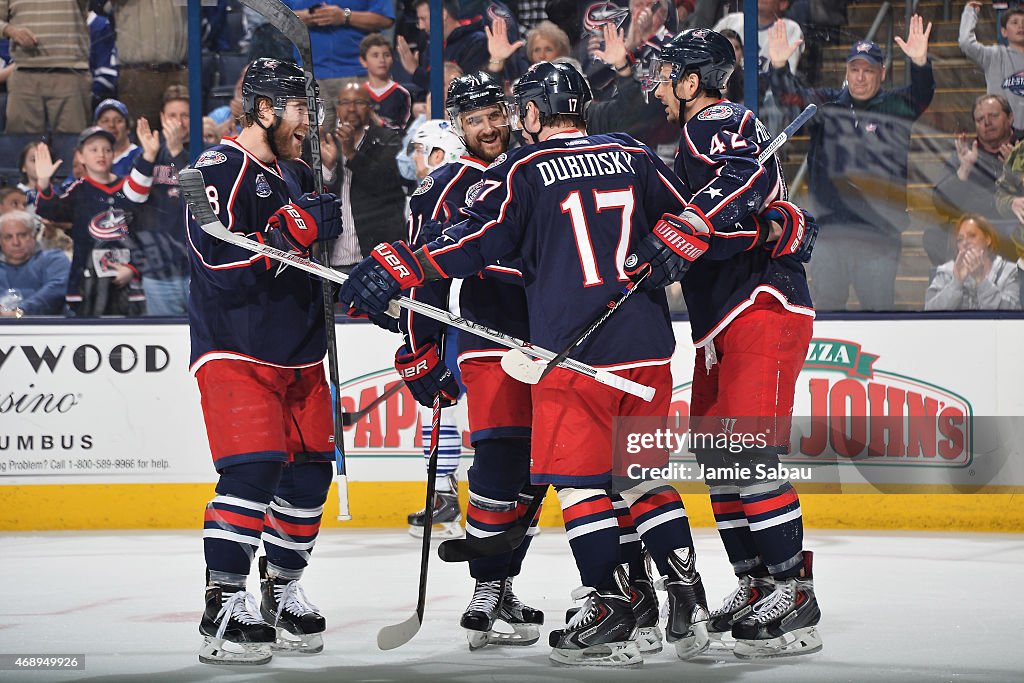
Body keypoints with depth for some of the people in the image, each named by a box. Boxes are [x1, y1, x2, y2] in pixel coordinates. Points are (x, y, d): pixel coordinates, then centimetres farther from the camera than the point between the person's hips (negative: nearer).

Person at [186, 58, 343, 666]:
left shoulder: (298, 176, 15)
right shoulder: (221, 171, -12)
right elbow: (223, 264, -23)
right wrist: (294, 229, -26)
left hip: (299, 352, 8)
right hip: (237, 351, -8)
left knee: (310, 470, 8)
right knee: (252, 470, -18)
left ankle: (283, 592, 22)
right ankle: (225, 605, -16)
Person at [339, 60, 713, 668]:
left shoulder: (522, 169, -2)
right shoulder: (635, 157, 12)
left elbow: (476, 241, -11)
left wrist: (398, 269, -10)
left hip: (574, 350, -5)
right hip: (648, 347, 5)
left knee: (580, 480, 0)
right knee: (644, 476, 14)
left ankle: (611, 609, -6)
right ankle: (688, 603, 10)